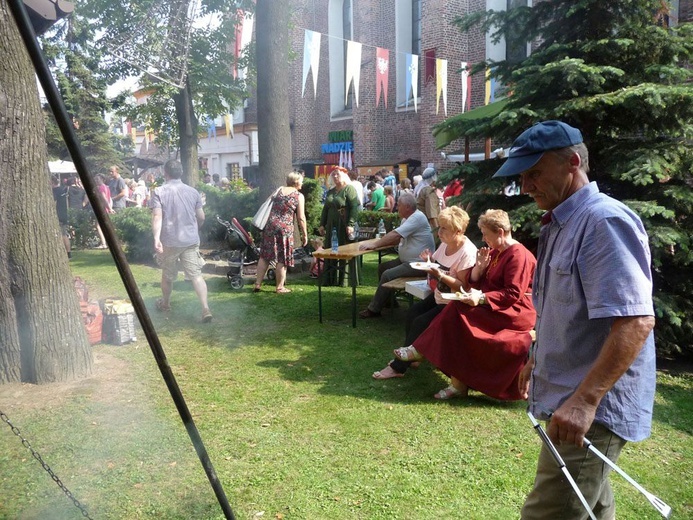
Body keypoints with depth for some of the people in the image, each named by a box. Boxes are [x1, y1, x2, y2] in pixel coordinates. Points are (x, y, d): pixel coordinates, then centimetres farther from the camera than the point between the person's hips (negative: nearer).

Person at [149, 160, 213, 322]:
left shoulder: (159, 192, -6)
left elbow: (157, 217, -18)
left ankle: (165, 303, 38)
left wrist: (156, 238, -25)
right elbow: (201, 217, 9)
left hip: (169, 241, -1)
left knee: (168, 275, 17)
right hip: (191, 240, 1)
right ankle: (205, 308, -13)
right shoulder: (193, 192, 3)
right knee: (196, 275, -1)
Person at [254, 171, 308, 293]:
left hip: (270, 225, 5)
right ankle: (280, 287, 11)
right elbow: (301, 218, -6)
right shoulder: (299, 196, -3)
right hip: (285, 228, -5)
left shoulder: (279, 190, 10)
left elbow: (271, 205, 15)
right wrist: (305, 235, 0)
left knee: (265, 256, 11)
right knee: (282, 259, 4)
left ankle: (258, 284, 15)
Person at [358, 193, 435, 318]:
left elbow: (395, 235, -24)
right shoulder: (407, 218, 13)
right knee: (382, 267, 9)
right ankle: (389, 301, 18)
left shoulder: (417, 218, -19)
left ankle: (373, 310, -10)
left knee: (388, 275, -20)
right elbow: (397, 239, 14)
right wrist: (376, 243, -1)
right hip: (406, 260, 11)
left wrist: (374, 244, -18)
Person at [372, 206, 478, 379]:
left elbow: (464, 286, -25)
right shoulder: (445, 244, 1)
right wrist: (429, 260, -7)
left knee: (420, 323, -15)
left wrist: (440, 275, -34)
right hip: (438, 295, 9)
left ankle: (398, 367, -3)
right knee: (412, 313, -2)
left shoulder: (467, 253, -24)